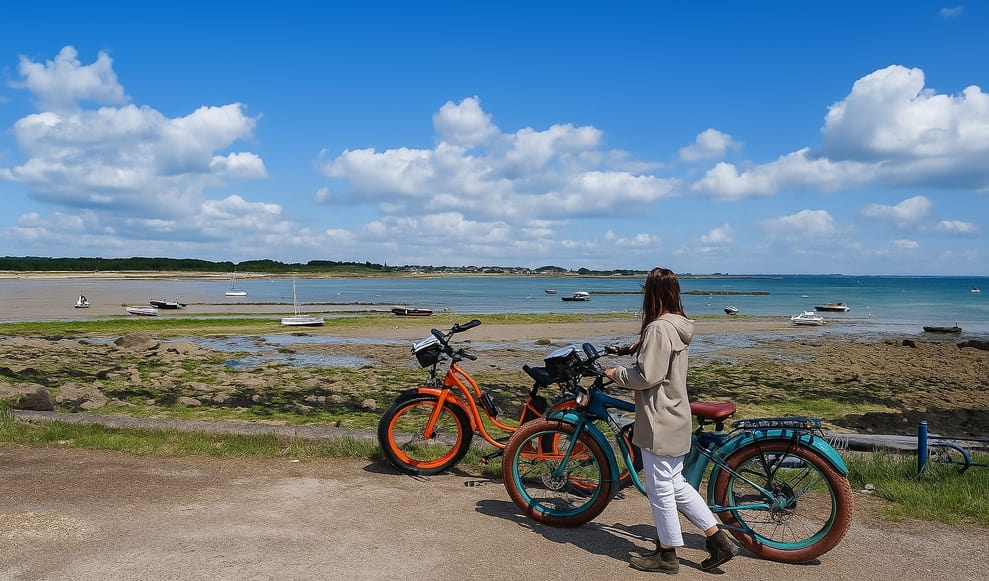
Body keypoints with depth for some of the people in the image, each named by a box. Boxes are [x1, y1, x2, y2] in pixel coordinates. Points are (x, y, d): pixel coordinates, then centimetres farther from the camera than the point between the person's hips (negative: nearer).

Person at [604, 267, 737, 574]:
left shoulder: (658, 328, -21)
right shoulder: (678, 325, 9)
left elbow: (646, 377, -23)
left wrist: (615, 373, -8)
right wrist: (639, 346, 14)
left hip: (659, 422, -10)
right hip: (676, 418, 10)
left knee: (660, 488, 5)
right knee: (676, 484, 19)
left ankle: (666, 555, 20)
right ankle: (719, 540, 23)